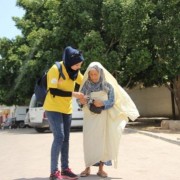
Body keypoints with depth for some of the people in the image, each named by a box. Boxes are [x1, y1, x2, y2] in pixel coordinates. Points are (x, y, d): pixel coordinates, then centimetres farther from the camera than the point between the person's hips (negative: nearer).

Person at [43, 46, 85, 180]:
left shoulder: (75, 71, 3)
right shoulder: (56, 69, -18)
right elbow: (53, 91, -22)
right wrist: (73, 94, -25)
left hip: (67, 109, 7)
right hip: (53, 108, -7)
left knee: (65, 139, 8)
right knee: (59, 137, -15)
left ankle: (65, 169, 16)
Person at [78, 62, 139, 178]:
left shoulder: (108, 85, -2)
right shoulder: (86, 85, 1)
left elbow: (112, 101, -5)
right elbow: (80, 99, -1)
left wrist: (102, 104, -23)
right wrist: (81, 101, -23)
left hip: (103, 118, 0)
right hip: (90, 118, 0)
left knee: (103, 142, 0)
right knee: (89, 142, -3)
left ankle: (101, 169, 10)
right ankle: (87, 168, 6)